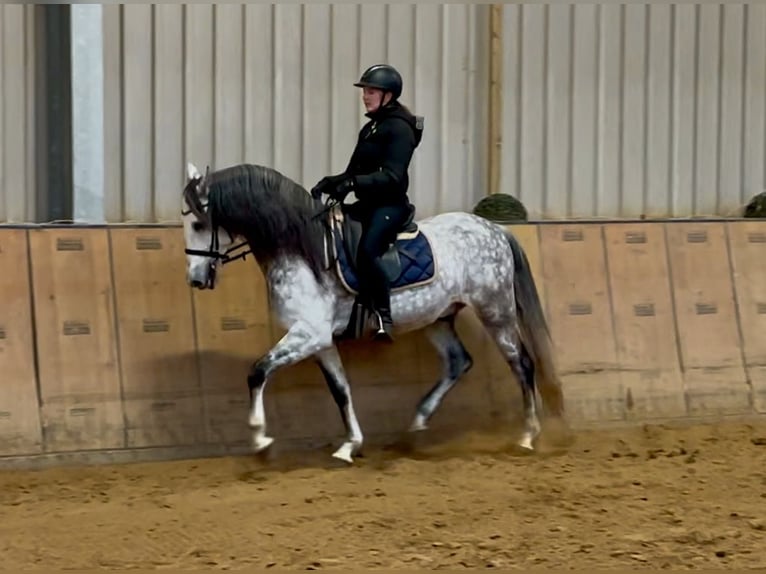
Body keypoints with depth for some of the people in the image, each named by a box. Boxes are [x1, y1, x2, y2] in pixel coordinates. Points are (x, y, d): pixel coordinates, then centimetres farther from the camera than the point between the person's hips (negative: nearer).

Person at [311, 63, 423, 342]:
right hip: (368, 204, 10)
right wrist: (333, 182, 0)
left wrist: (354, 183, -31)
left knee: (366, 250, -33)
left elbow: (392, 176, -22)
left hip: (390, 205, -10)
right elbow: (355, 172, 20)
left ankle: (384, 318, -30)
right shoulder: (369, 129, 18)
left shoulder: (399, 128, -11)